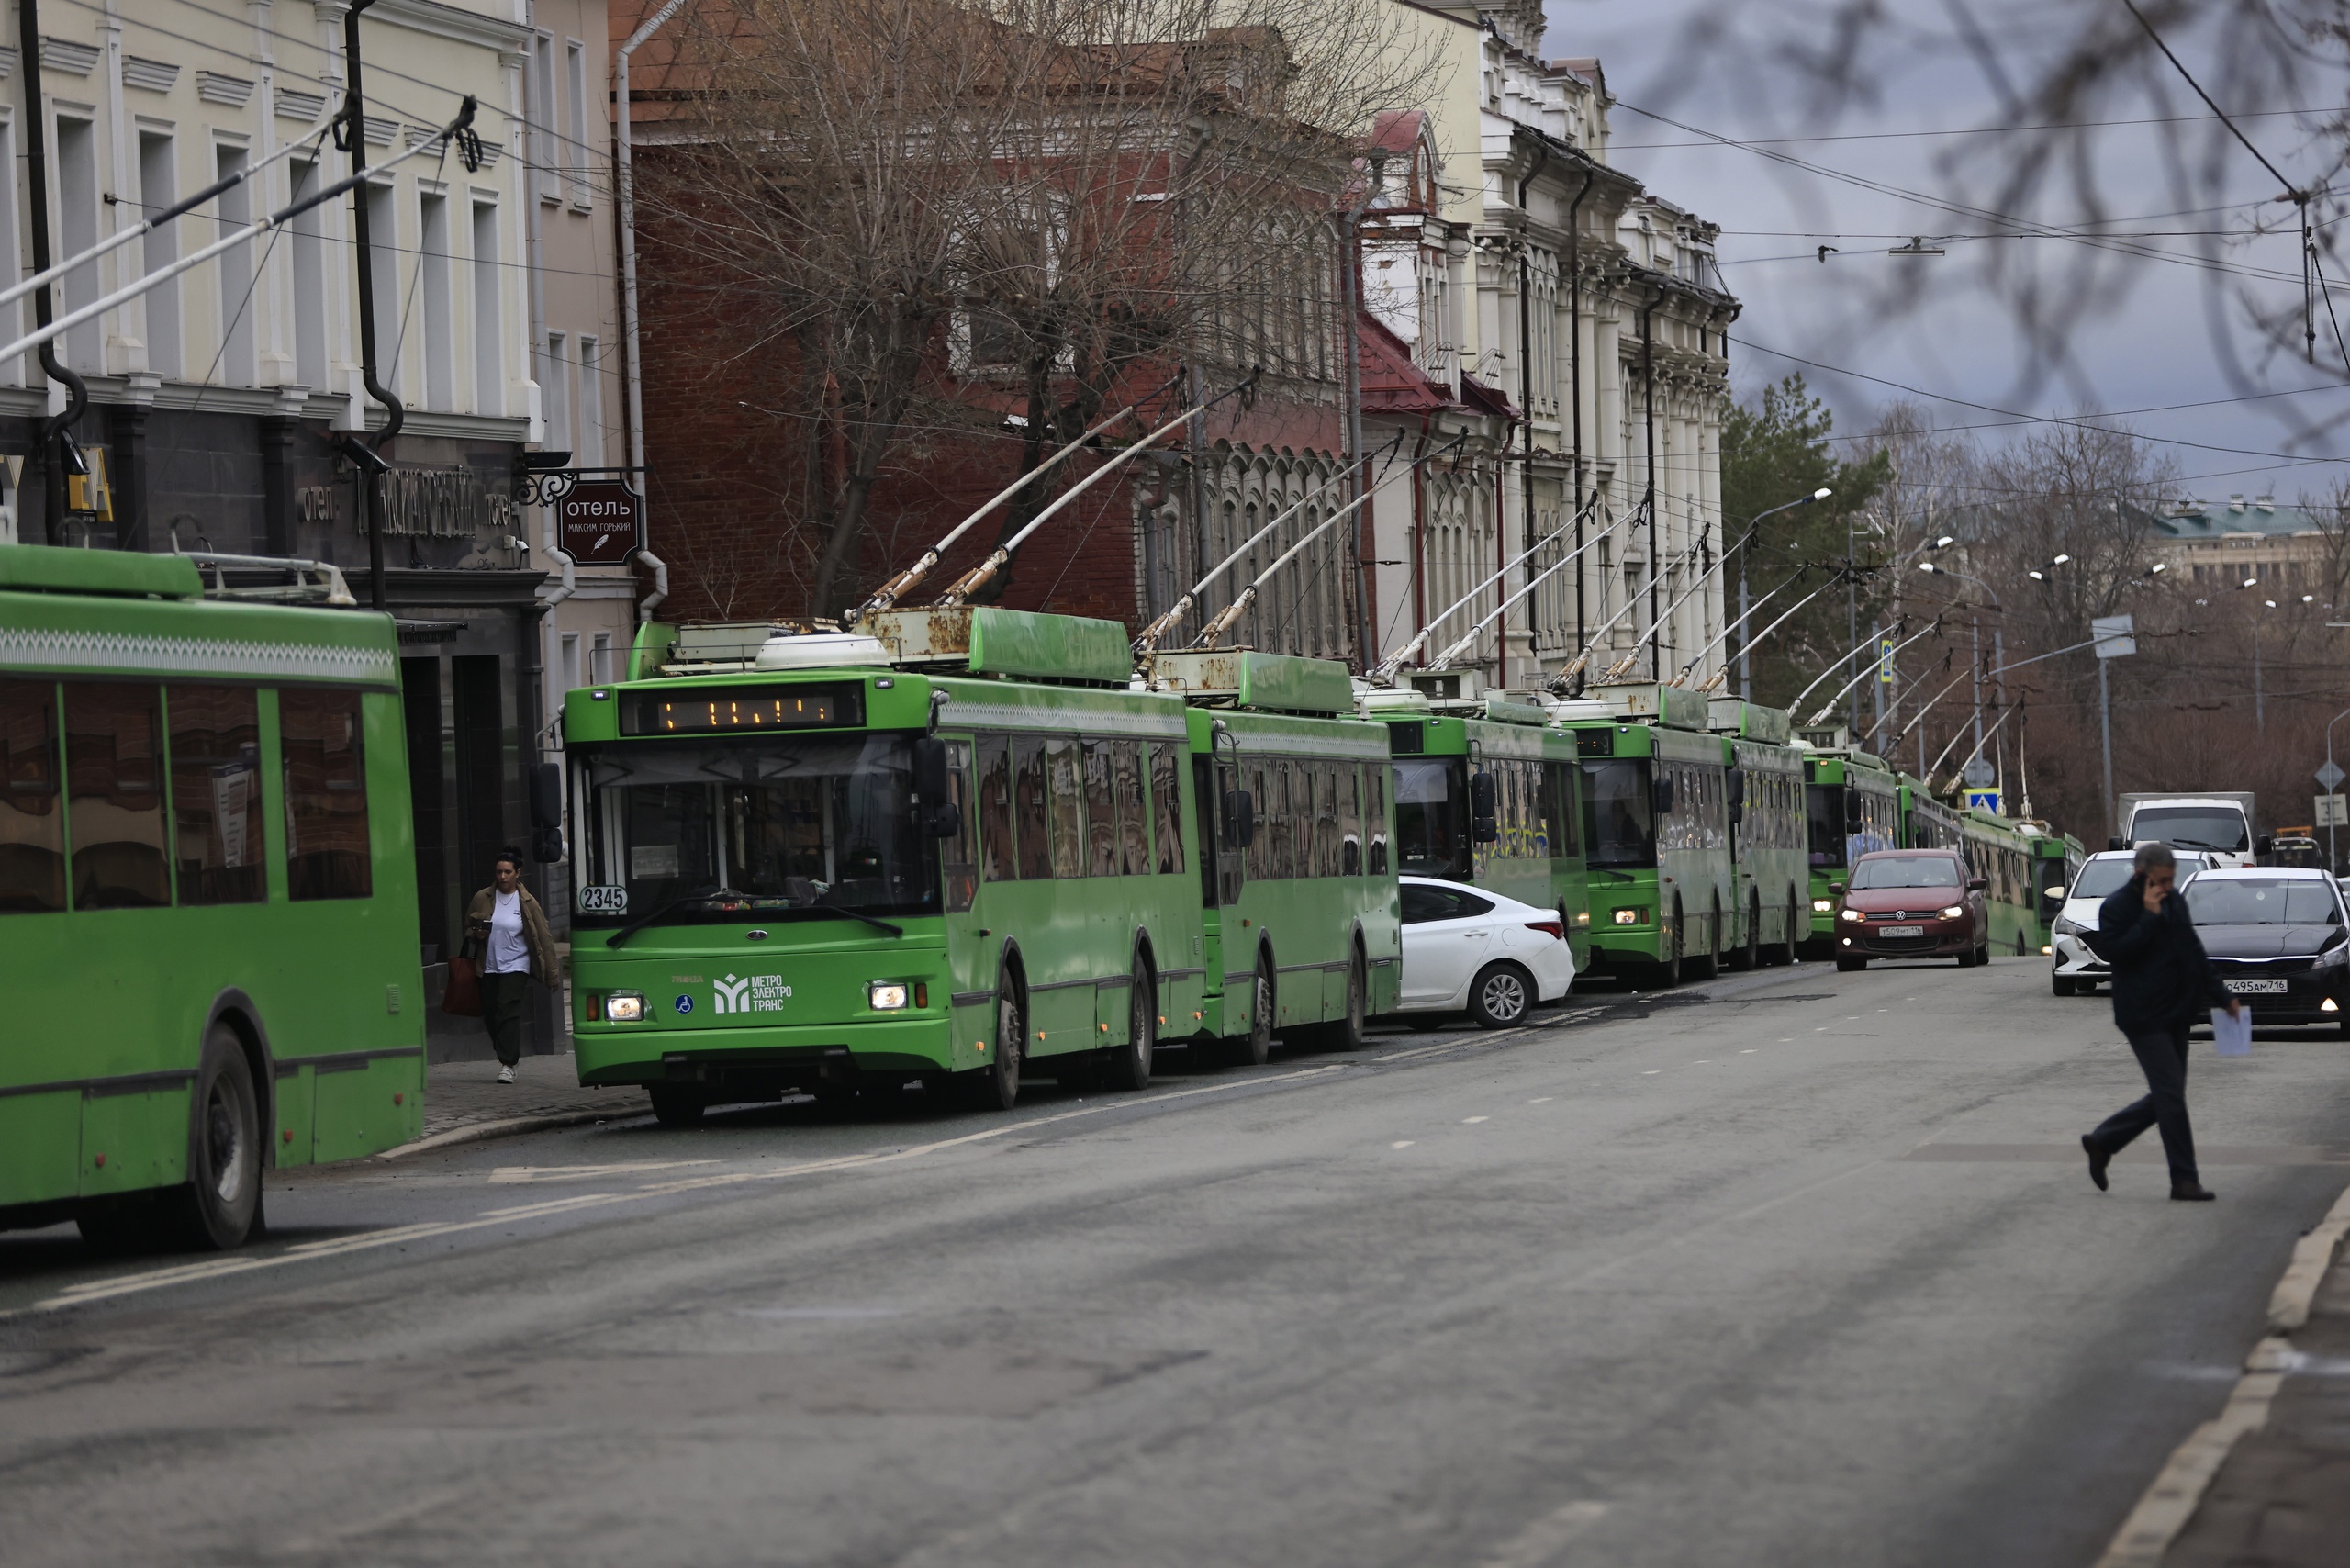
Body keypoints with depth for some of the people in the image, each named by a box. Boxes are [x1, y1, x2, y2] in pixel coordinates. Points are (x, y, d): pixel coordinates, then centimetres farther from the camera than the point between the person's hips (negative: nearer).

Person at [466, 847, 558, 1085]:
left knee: (508, 1010, -17)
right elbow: (468, 930, 15)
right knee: (490, 1014, 4)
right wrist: (477, 934, -10)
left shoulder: (527, 903, -2)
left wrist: (551, 974, -4)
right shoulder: (482, 898, 4)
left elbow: (544, 938, -1)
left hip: (515, 966, -3)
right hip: (489, 966, 3)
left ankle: (508, 1064, -18)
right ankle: (506, 1055, 23)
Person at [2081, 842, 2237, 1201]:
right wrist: (2150, 918, -23)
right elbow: (2113, 950, -23)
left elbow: (2194, 953, 21)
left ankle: (2101, 1141, 26)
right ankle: (2184, 1180, -4)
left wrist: (2222, 996, 20)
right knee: (2171, 1096, -9)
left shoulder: (2174, 902, 13)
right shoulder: (2116, 907, -9)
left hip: (2175, 1014, 8)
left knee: (2166, 1097, 11)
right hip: (2144, 1017, -8)